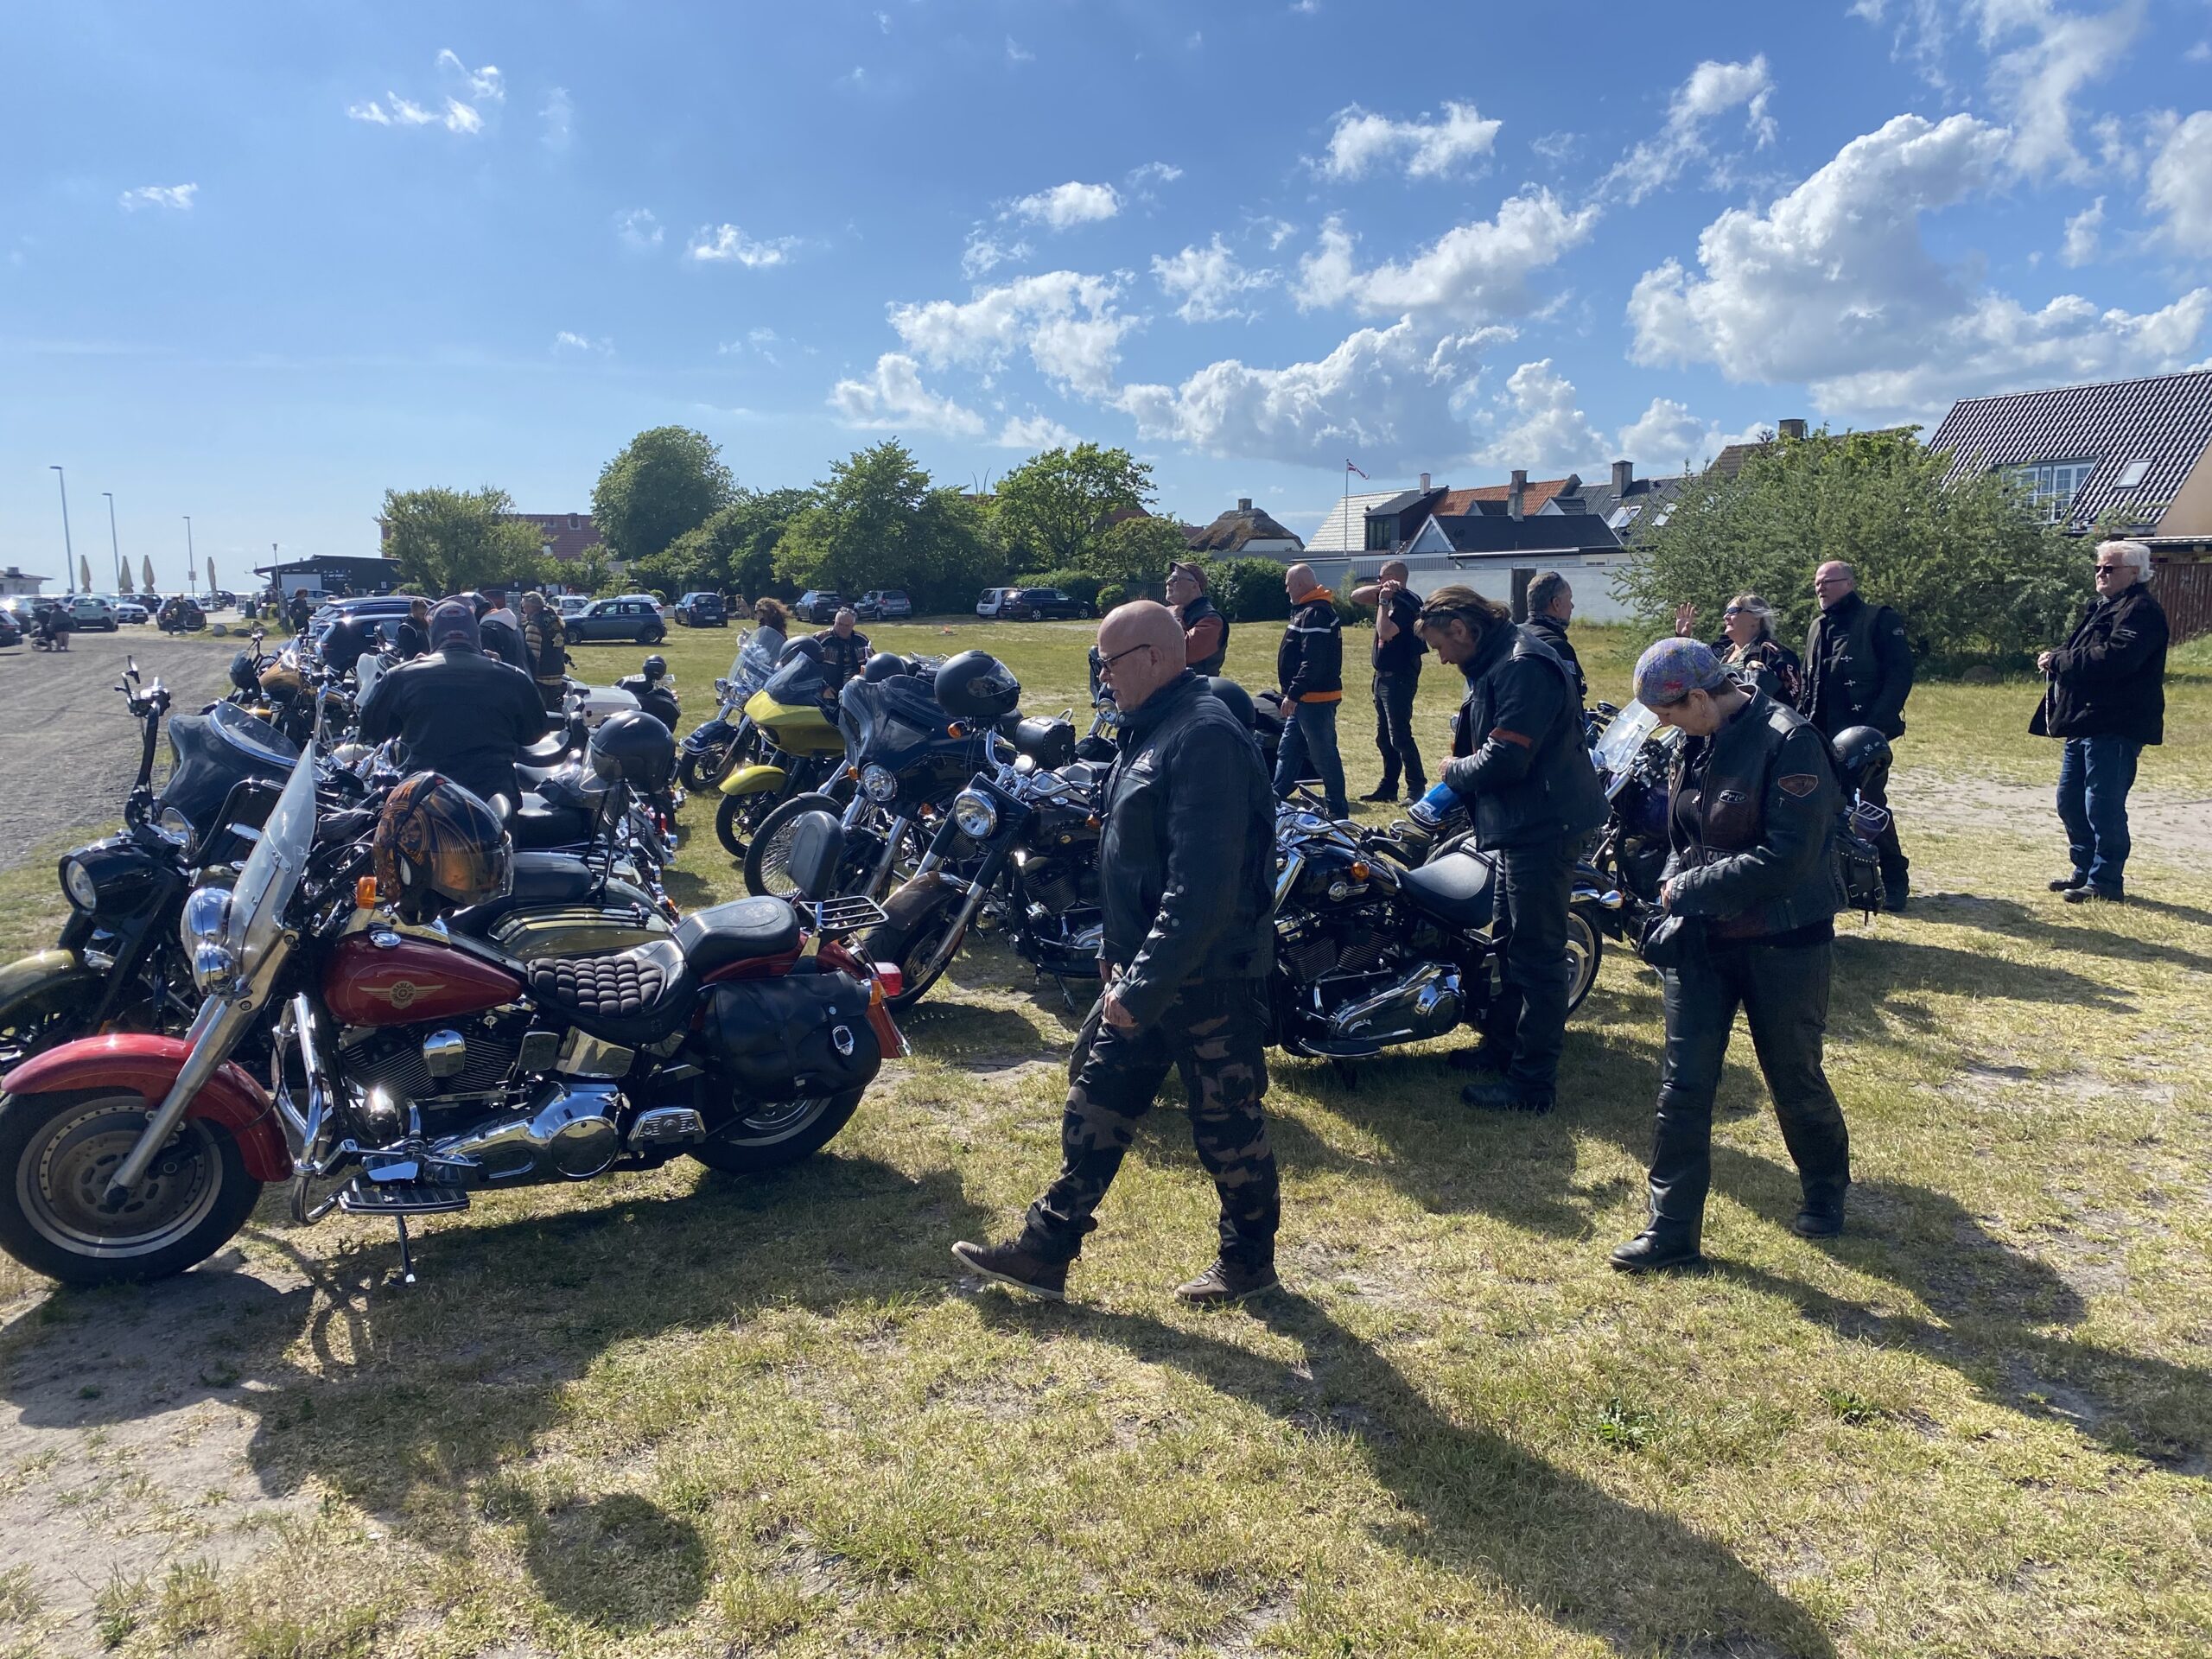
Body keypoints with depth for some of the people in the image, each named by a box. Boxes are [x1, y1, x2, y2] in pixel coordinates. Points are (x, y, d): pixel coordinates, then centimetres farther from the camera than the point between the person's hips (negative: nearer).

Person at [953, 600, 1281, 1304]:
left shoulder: (1205, 736, -22)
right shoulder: (1153, 727, 10)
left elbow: (1204, 884, -28)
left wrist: (1144, 984, -28)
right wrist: (1119, 951, 17)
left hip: (1207, 976, -10)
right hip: (1144, 968, 10)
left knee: (1226, 1122, 7)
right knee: (1094, 1107, 13)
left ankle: (1249, 1258, 27)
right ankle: (1046, 1250, 23)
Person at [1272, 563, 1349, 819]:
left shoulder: (1315, 614, -19)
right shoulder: (1307, 610, 15)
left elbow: (1312, 662, -26)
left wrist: (1293, 694, -25)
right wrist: (1291, 692, 20)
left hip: (1316, 699, -11)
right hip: (1306, 698, 11)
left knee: (1324, 755, -3)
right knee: (1288, 751, 16)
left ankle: (1338, 810, 5)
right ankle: (1276, 798, 24)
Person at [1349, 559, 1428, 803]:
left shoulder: (1404, 603, -16)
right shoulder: (1391, 598, 11)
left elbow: (1386, 632, -28)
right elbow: (1356, 596, 13)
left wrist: (1384, 601, -19)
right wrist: (1380, 590, -3)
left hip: (1398, 680, -10)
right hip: (1384, 678, 10)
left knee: (1400, 737, -11)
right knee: (1384, 738, 14)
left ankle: (1417, 790, -8)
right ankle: (1388, 788, 22)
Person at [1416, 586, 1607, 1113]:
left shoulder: (1524, 667, -20)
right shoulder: (1493, 667, 14)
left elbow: (1504, 758, -26)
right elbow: (1480, 748, 19)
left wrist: (1455, 771, -8)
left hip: (1543, 830, -11)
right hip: (1519, 827, 11)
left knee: (1537, 954, -4)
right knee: (1510, 942, 21)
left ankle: (1533, 1084, 4)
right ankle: (1502, 1045, 36)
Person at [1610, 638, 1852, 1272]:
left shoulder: (1789, 741, -18)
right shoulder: (1696, 745, 5)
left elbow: (1786, 857, -24)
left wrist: (1689, 888, -19)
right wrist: (1673, 886, -2)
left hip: (1783, 947, -6)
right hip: (1701, 940, 6)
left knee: (1795, 1079, 12)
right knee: (1682, 1085, 2)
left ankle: (1826, 1189, 40)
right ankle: (1672, 1228, 11)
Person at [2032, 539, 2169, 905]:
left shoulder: (2141, 610, -11)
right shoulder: (2103, 607, 21)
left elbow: (2116, 657, -26)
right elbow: (2082, 656, 23)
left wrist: (2060, 661, -17)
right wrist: (2057, 660, 0)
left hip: (2114, 727, -10)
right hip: (2084, 722, 10)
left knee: (2103, 806, -7)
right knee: (2071, 802, 15)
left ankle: (2106, 882, 0)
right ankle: (2085, 869, 26)